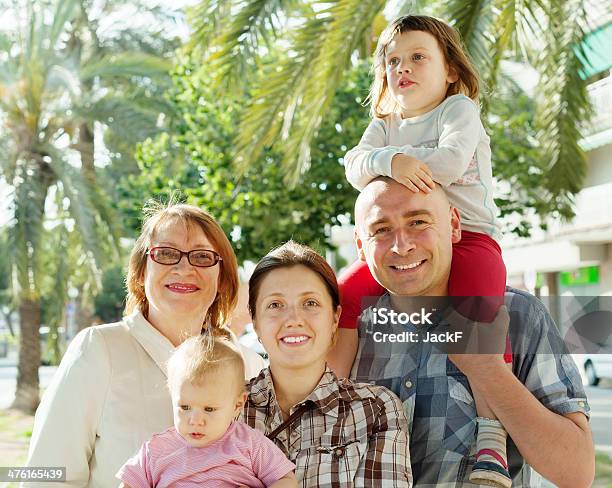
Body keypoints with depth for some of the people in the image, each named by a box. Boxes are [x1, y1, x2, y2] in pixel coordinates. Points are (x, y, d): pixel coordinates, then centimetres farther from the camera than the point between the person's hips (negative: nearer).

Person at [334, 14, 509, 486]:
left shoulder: (459, 108, 6)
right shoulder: (384, 127, 19)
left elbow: (452, 159, -16)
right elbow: (356, 165, -3)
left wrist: (397, 161, -7)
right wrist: (391, 160, -24)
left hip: (466, 233, -4)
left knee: (478, 306, -35)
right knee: (344, 291, -18)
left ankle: (492, 430, -33)